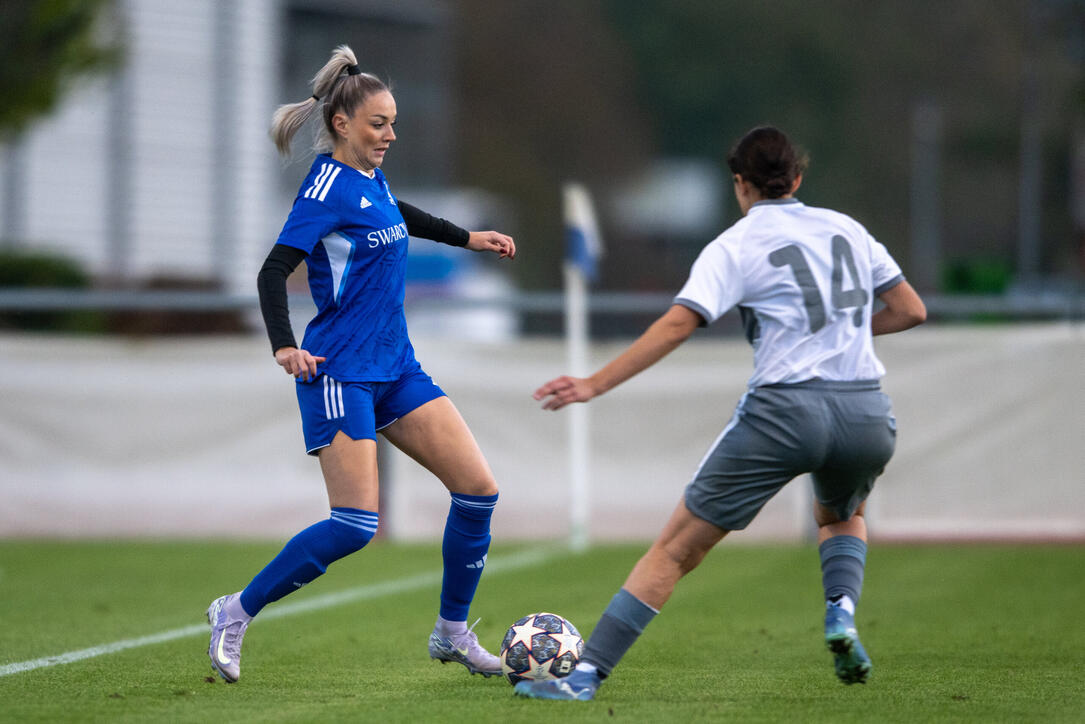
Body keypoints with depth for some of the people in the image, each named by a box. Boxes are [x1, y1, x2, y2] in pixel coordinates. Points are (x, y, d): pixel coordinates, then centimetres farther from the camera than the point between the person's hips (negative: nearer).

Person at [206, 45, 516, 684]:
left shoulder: (369, 177, 11)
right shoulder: (329, 185, -13)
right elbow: (275, 269, -20)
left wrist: (468, 238, 42)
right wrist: (285, 346, -34)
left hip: (395, 367, 9)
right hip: (340, 372, -9)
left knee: (479, 490, 0)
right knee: (357, 527, -15)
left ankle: (453, 632, 13)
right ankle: (237, 613, 1)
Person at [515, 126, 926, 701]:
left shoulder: (734, 247, 3)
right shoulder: (845, 229, 16)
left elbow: (677, 325, -10)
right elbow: (911, 311, 19)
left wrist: (595, 385, -11)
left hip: (784, 409, -4)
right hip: (867, 412, 4)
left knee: (677, 547, 0)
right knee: (841, 516, 37)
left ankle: (585, 674, -6)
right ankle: (841, 613, 9)